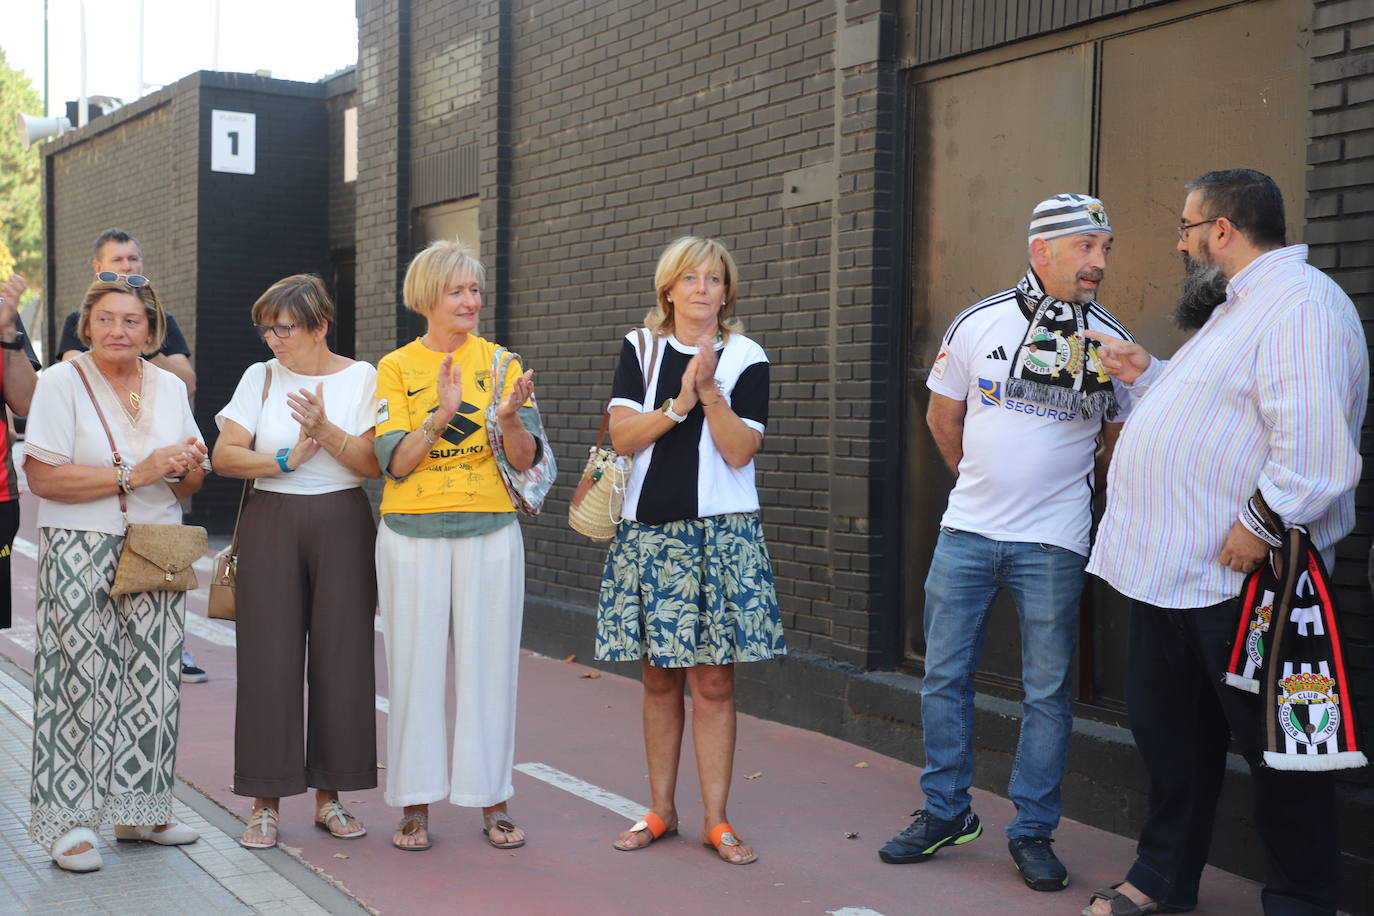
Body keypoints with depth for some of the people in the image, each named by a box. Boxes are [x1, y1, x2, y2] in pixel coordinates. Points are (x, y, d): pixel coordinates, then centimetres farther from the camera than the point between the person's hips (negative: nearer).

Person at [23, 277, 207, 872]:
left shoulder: (169, 387, 12)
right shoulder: (61, 383, -4)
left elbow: (191, 484, 18)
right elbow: (42, 477, -15)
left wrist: (187, 468, -7)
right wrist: (136, 474, -18)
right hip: (80, 553, -5)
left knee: (151, 678, 6)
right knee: (82, 679, -6)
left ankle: (137, 809, 17)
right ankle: (68, 820, 3)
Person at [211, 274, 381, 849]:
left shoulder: (362, 379, 2)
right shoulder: (260, 377, 7)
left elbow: (374, 463, -6)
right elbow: (224, 456, 0)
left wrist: (325, 430, -19)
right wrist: (288, 459, -13)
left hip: (342, 526, -1)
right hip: (272, 526, 1)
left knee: (341, 657, 2)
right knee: (269, 660, -2)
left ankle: (330, 796, 14)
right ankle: (266, 803, 7)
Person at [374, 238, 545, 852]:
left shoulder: (501, 362, 5)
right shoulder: (396, 368, 3)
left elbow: (526, 460, 0)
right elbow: (395, 463, -7)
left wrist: (509, 416, -20)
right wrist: (442, 413, -21)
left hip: (490, 532, 1)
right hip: (413, 534, 0)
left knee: (489, 663, 3)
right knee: (416, 665, 2)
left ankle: (493, 802, 14)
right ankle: (416, 806, 13)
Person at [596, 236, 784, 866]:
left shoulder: (745, 357, 3)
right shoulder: (640, 350, 8)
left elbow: (740, 451, -7)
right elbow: (622, 436, -4)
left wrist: (710, 391, -18)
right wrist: (679, 405, -17)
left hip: (720, 531, -2)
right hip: (648, 530, 2)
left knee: (713, 678, -2)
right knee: (659, 678, 8)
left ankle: (716, 821, 6)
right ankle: (661, 811, 20)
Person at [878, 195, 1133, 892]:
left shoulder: (1111, 342, 0)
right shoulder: (978, 324, 0)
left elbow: (1120, 440, 12)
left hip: (1053, 544, -1)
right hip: (965, 532, 1)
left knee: (1047, 691, 3)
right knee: (944, 677, 7)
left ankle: (1033, 831, 16)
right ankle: (945, 813, 22)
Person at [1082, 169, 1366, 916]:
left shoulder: (1299, 303, -16)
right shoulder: (1236, 307, 19)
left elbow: (1314, 449, -27)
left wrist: (1258, 525, -24)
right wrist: (1147, 375, 16)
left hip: (1241, 576, -10)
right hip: (1171, 570, 10)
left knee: (1272, 744, 3)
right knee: (1170, 733, 17)